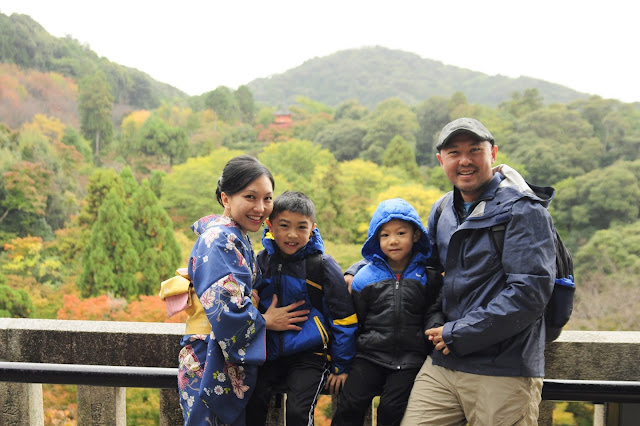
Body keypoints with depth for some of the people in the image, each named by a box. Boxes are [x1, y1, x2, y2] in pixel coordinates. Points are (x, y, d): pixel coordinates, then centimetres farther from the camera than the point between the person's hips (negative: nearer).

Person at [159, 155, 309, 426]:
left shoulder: (237, 238, 13)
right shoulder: (220, 239, -18)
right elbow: (226, 308, -24)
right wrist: (266, 321, -10)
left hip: (234, 367, 9)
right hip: (212, 367, -9)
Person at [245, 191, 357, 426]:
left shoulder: (322, 265, -10)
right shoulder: (261, 261, 2)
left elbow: (344, 318, -6)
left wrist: (341, 367, -5)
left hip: (309, 355, -4)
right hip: (271, 353, 4)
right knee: (252, 405, -9)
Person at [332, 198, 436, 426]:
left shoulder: (426, 275, 0)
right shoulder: (365, 277, 1)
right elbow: (352, 322, 9)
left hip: (410, 360, -1)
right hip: (370, 356, 1)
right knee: (350, 404, -5)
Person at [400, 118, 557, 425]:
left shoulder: (523, 210, -8)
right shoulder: (442, 210, 12)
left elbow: (529, 291, -18)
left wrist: (458, 333, -14)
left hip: (502, 372, -5)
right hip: (441, 365, 5)